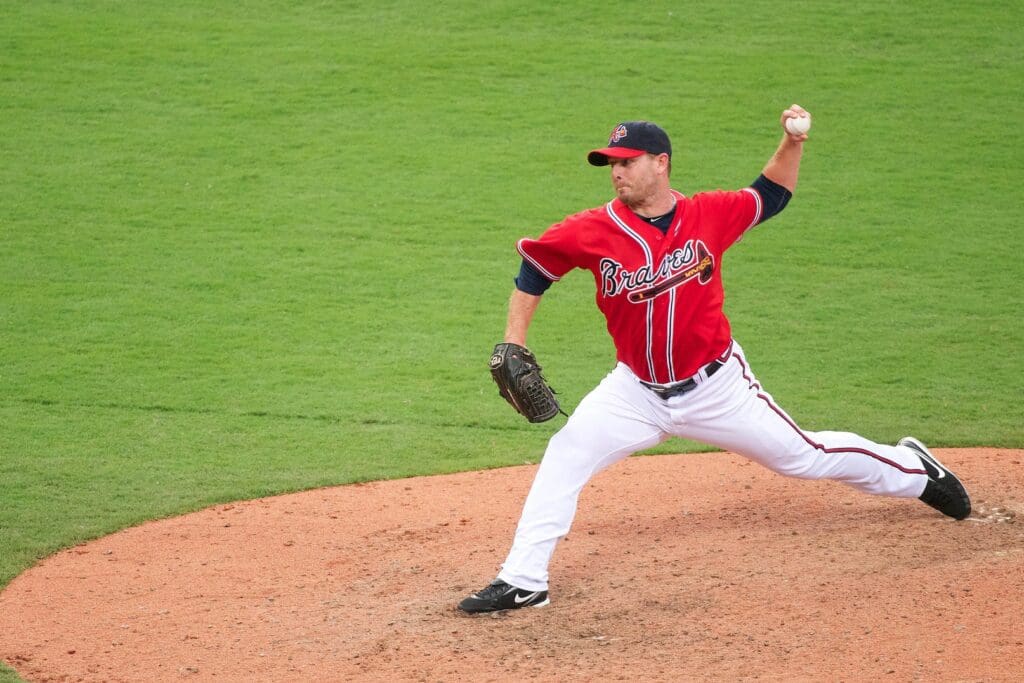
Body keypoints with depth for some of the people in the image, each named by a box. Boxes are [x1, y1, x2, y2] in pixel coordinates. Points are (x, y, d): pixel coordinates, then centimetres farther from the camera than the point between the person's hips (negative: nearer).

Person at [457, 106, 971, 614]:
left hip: (717, 388, -1)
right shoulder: (594, 231, -13)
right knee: (565, 455, -16)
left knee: (803, 456, 11)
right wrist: (513, 346, -7)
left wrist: (793, 142, -8)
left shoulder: (709, 215, -11)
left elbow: (771, 196, 8)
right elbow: (535, 269, -1)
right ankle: (522, 581, -9)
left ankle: (911, 468, 37)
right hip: (637, 393, 1)